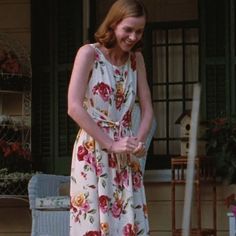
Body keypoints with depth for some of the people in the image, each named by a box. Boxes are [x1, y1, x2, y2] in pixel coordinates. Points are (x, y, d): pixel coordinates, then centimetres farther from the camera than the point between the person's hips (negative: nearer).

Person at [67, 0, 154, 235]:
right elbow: (74, 107, -16)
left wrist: (139, 141, -9)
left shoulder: (136, 59, 10)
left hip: (126, 157, 5)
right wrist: (111, 144, -17)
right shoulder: (89, 53, -7)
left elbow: (147, 108, 11)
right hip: (93, 152, -5)